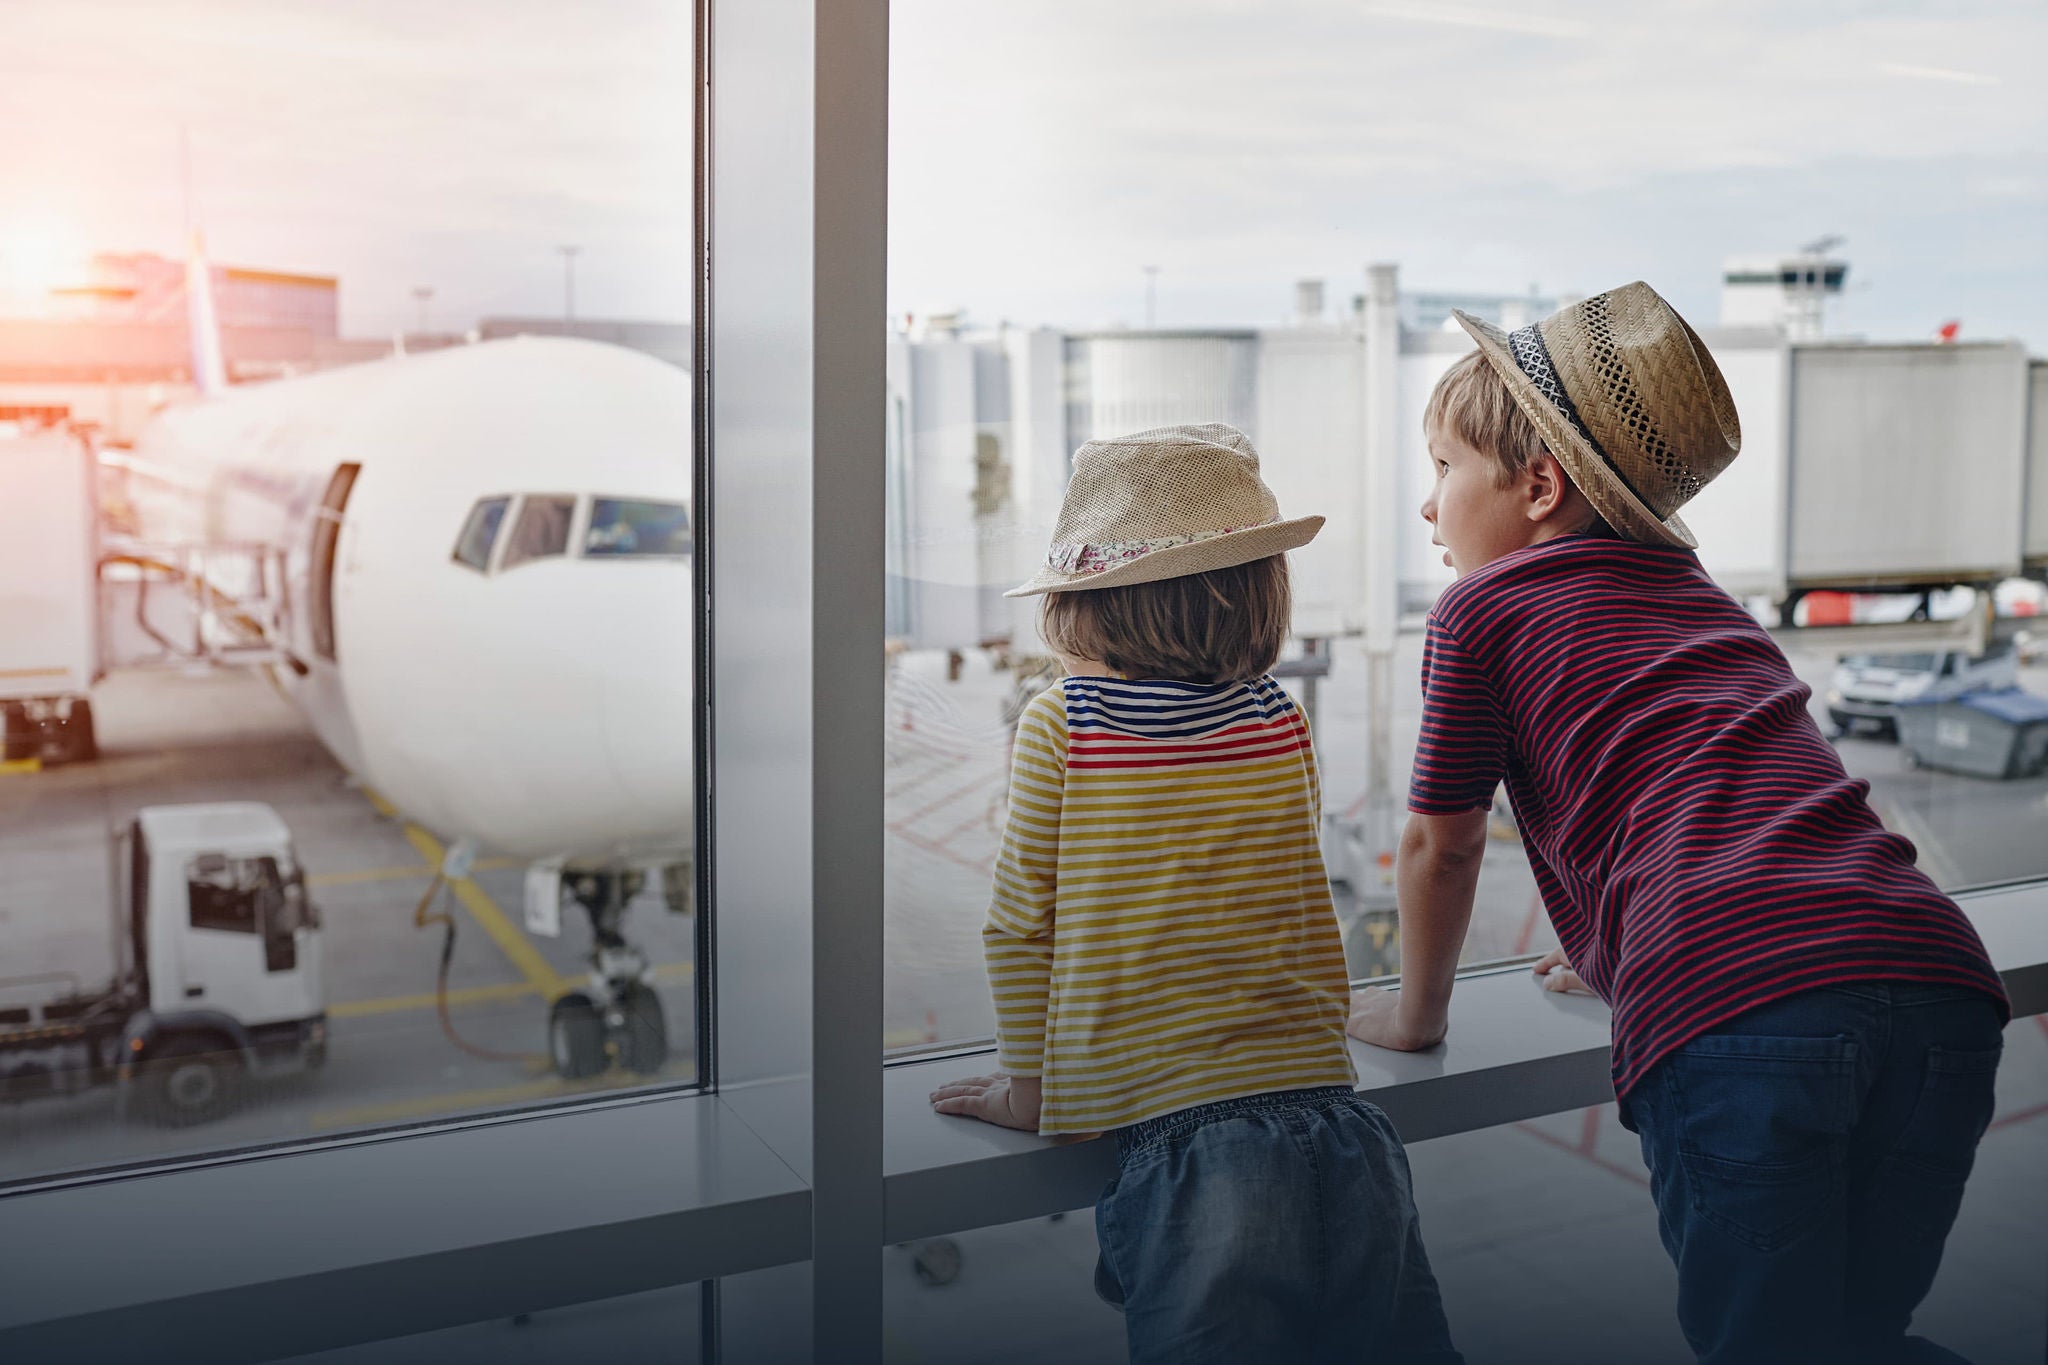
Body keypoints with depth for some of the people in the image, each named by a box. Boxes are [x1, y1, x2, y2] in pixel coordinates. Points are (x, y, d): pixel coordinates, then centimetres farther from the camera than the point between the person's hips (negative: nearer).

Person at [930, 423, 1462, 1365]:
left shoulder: (1058, 726, -4)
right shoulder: (1282, 724, 7)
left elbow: (1020, 922, 3)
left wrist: (1030, 1080, 16)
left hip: (1184, 1147, -4)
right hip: (1335, 1125, 4)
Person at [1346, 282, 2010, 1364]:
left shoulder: (1484, 607, 10)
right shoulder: (1699, 597, 30)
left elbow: (1438, 847, 18)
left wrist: (1415, 1013, 35)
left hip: (1736, 1023, -7)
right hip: (1940, 987, 7)